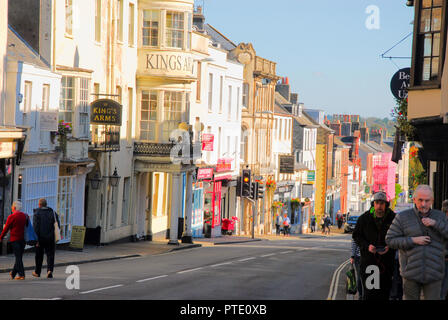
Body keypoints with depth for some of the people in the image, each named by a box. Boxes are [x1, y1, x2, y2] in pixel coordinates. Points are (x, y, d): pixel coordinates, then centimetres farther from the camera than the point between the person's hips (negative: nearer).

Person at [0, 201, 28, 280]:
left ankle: (21, 274, -11)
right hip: (23, 239, 6)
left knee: (18, 257, -5)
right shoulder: (25, 216, 7)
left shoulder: (11, 217, -10)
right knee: (19, 256, 13)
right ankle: (13, 273, 25)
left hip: (14, 239, -6)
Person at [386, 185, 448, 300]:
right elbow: (390, 240, -2)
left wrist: (435, 223, -16)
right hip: (411, 272, -1)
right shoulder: (402, 217, 1)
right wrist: (413, 240, -12)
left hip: (433, 273, 1)